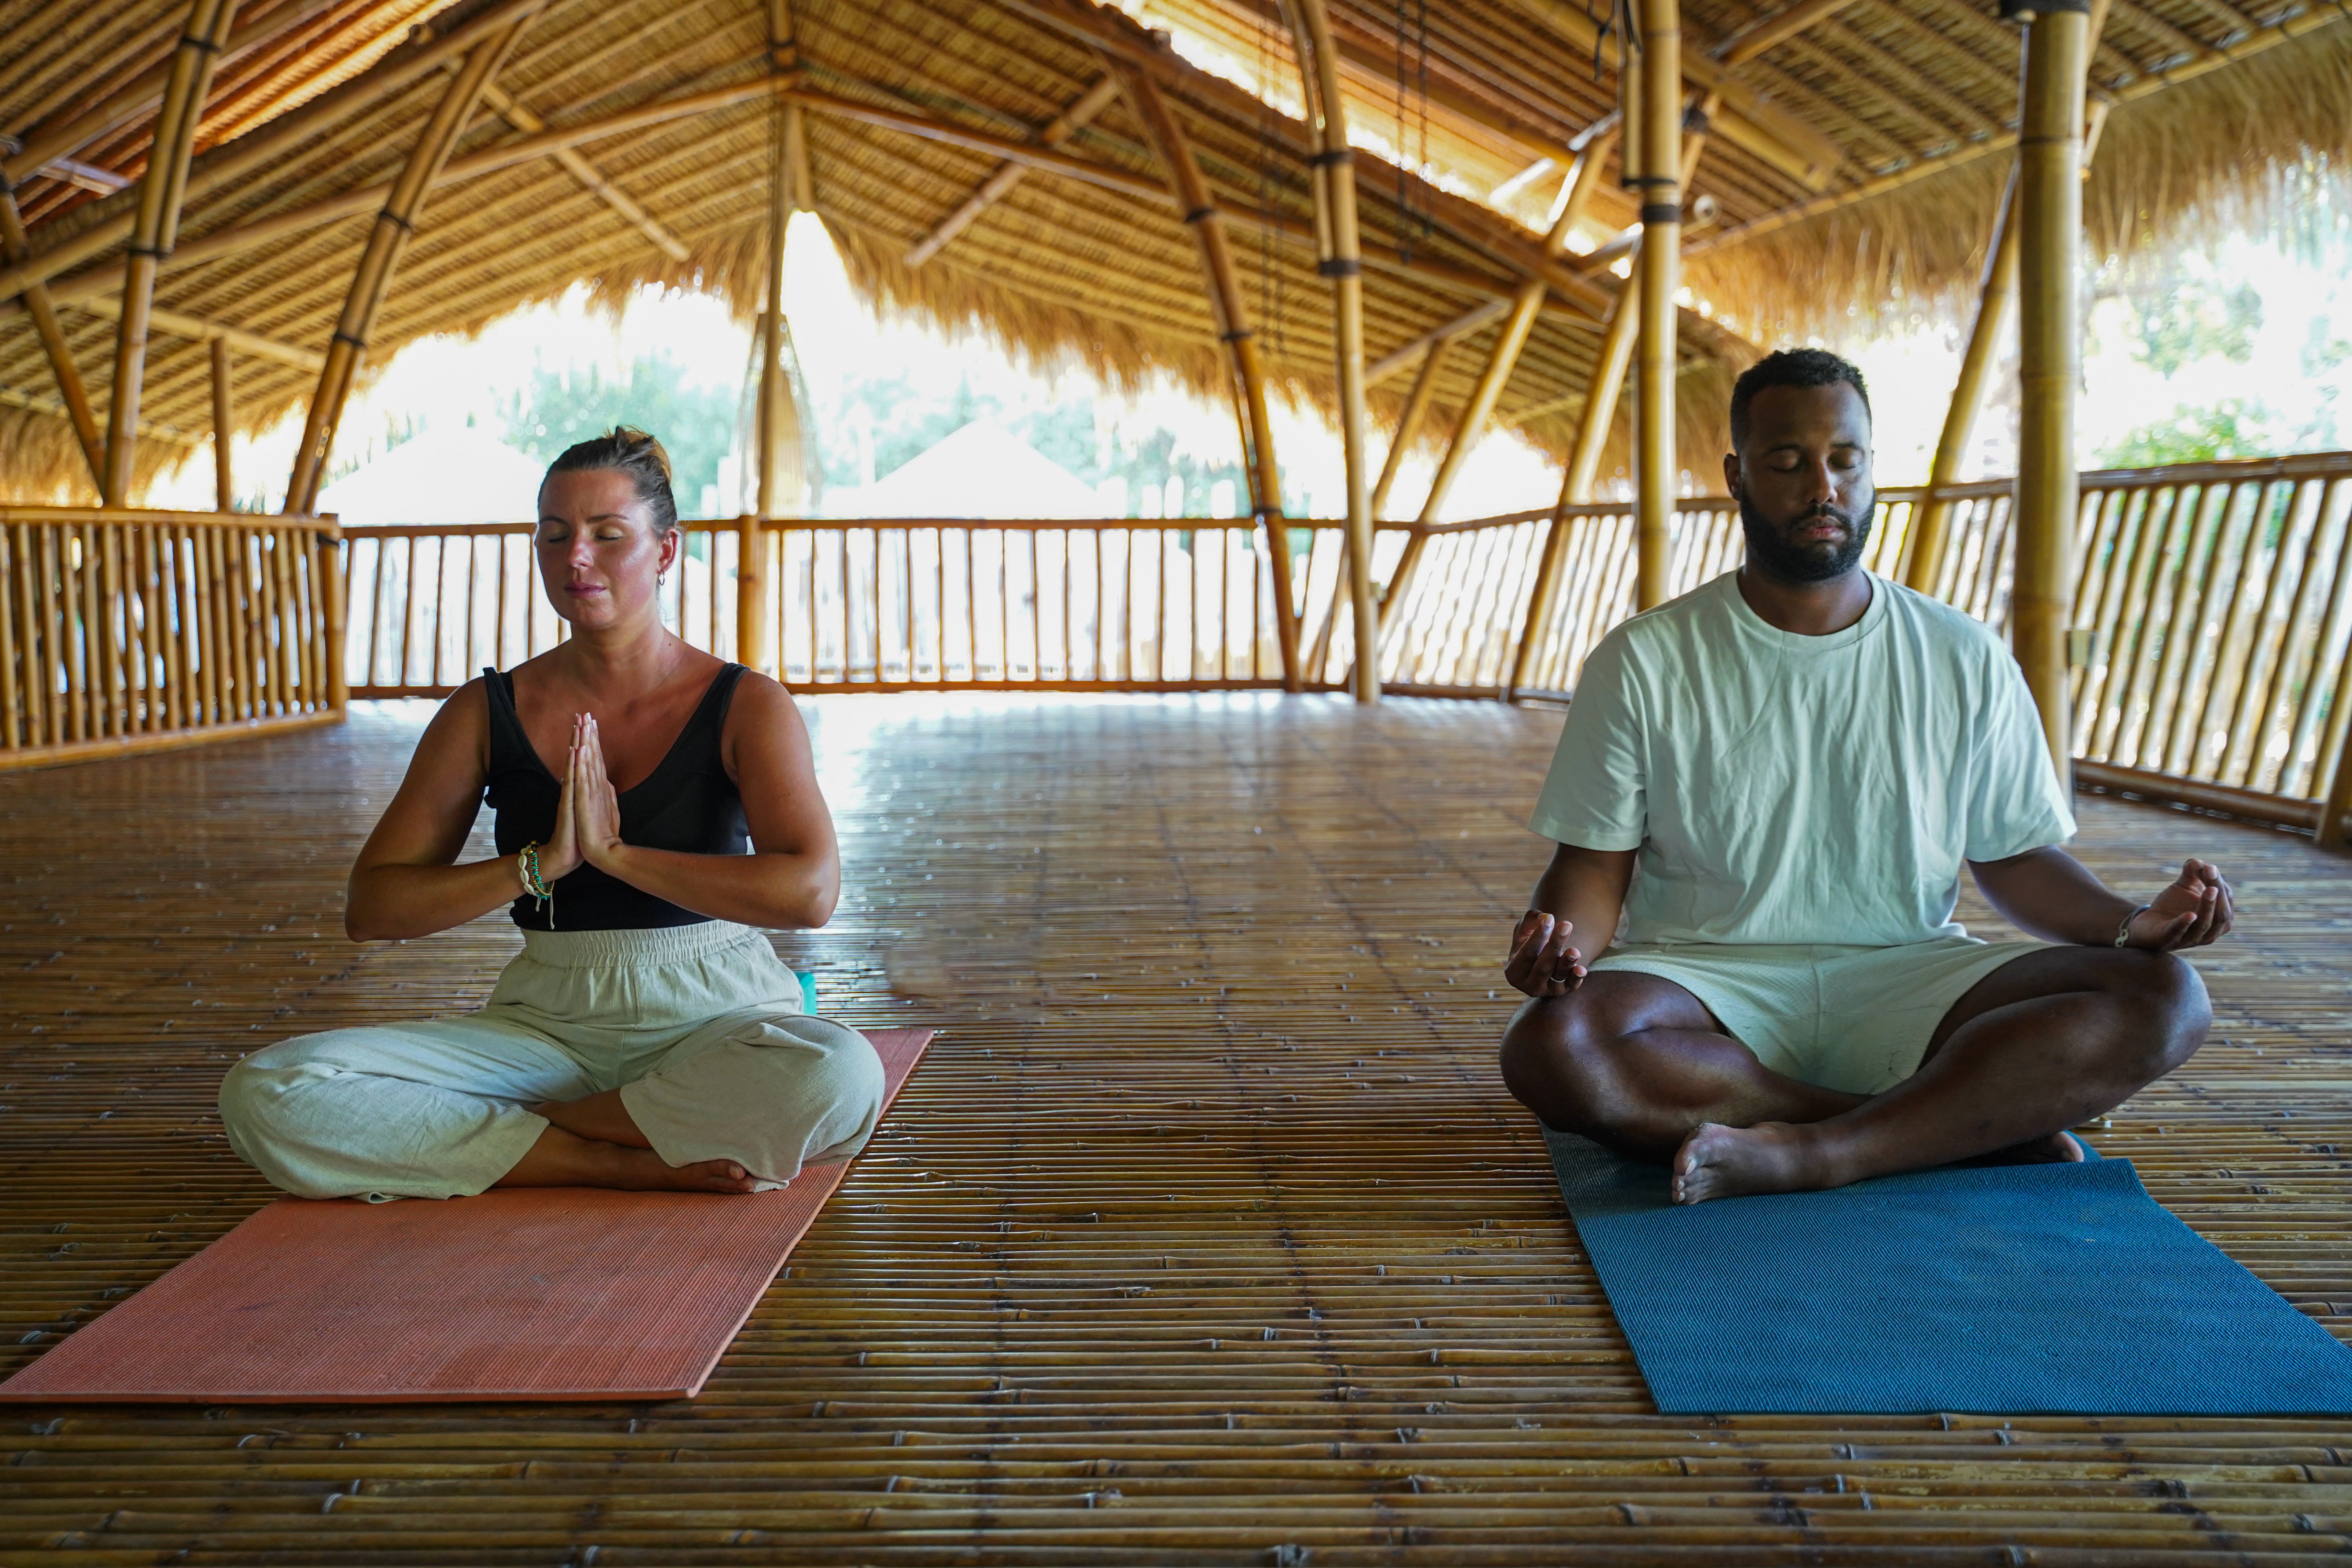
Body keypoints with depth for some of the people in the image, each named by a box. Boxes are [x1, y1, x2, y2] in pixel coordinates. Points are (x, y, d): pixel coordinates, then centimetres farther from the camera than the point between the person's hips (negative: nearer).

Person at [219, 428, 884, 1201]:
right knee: (265, 1095, -19)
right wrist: (540, 863, -14)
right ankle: (628, 1163, -18)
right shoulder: (488, 713, 4)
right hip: (548, 1027, 2)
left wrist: (614, 852, -19)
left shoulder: (745, 705, -4)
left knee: (841, 1076, -39)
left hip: (715, 1022, -2)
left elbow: (810, 891, -20)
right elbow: (369, 910, 0)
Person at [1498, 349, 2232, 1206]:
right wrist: (1564, 937, -22)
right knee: (1549, 1047, -35)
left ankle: (1809, 1156, -30)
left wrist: (2131, 923, -9)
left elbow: (2016, 858, 12)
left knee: (2164, 999, -22)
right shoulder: (1643, 664, 1)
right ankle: (1969, 1122, -24)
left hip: (1907, 983, 2)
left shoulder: (1966, 661, 8)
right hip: (1707, 983, -1)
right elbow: (1596, 866, 1)